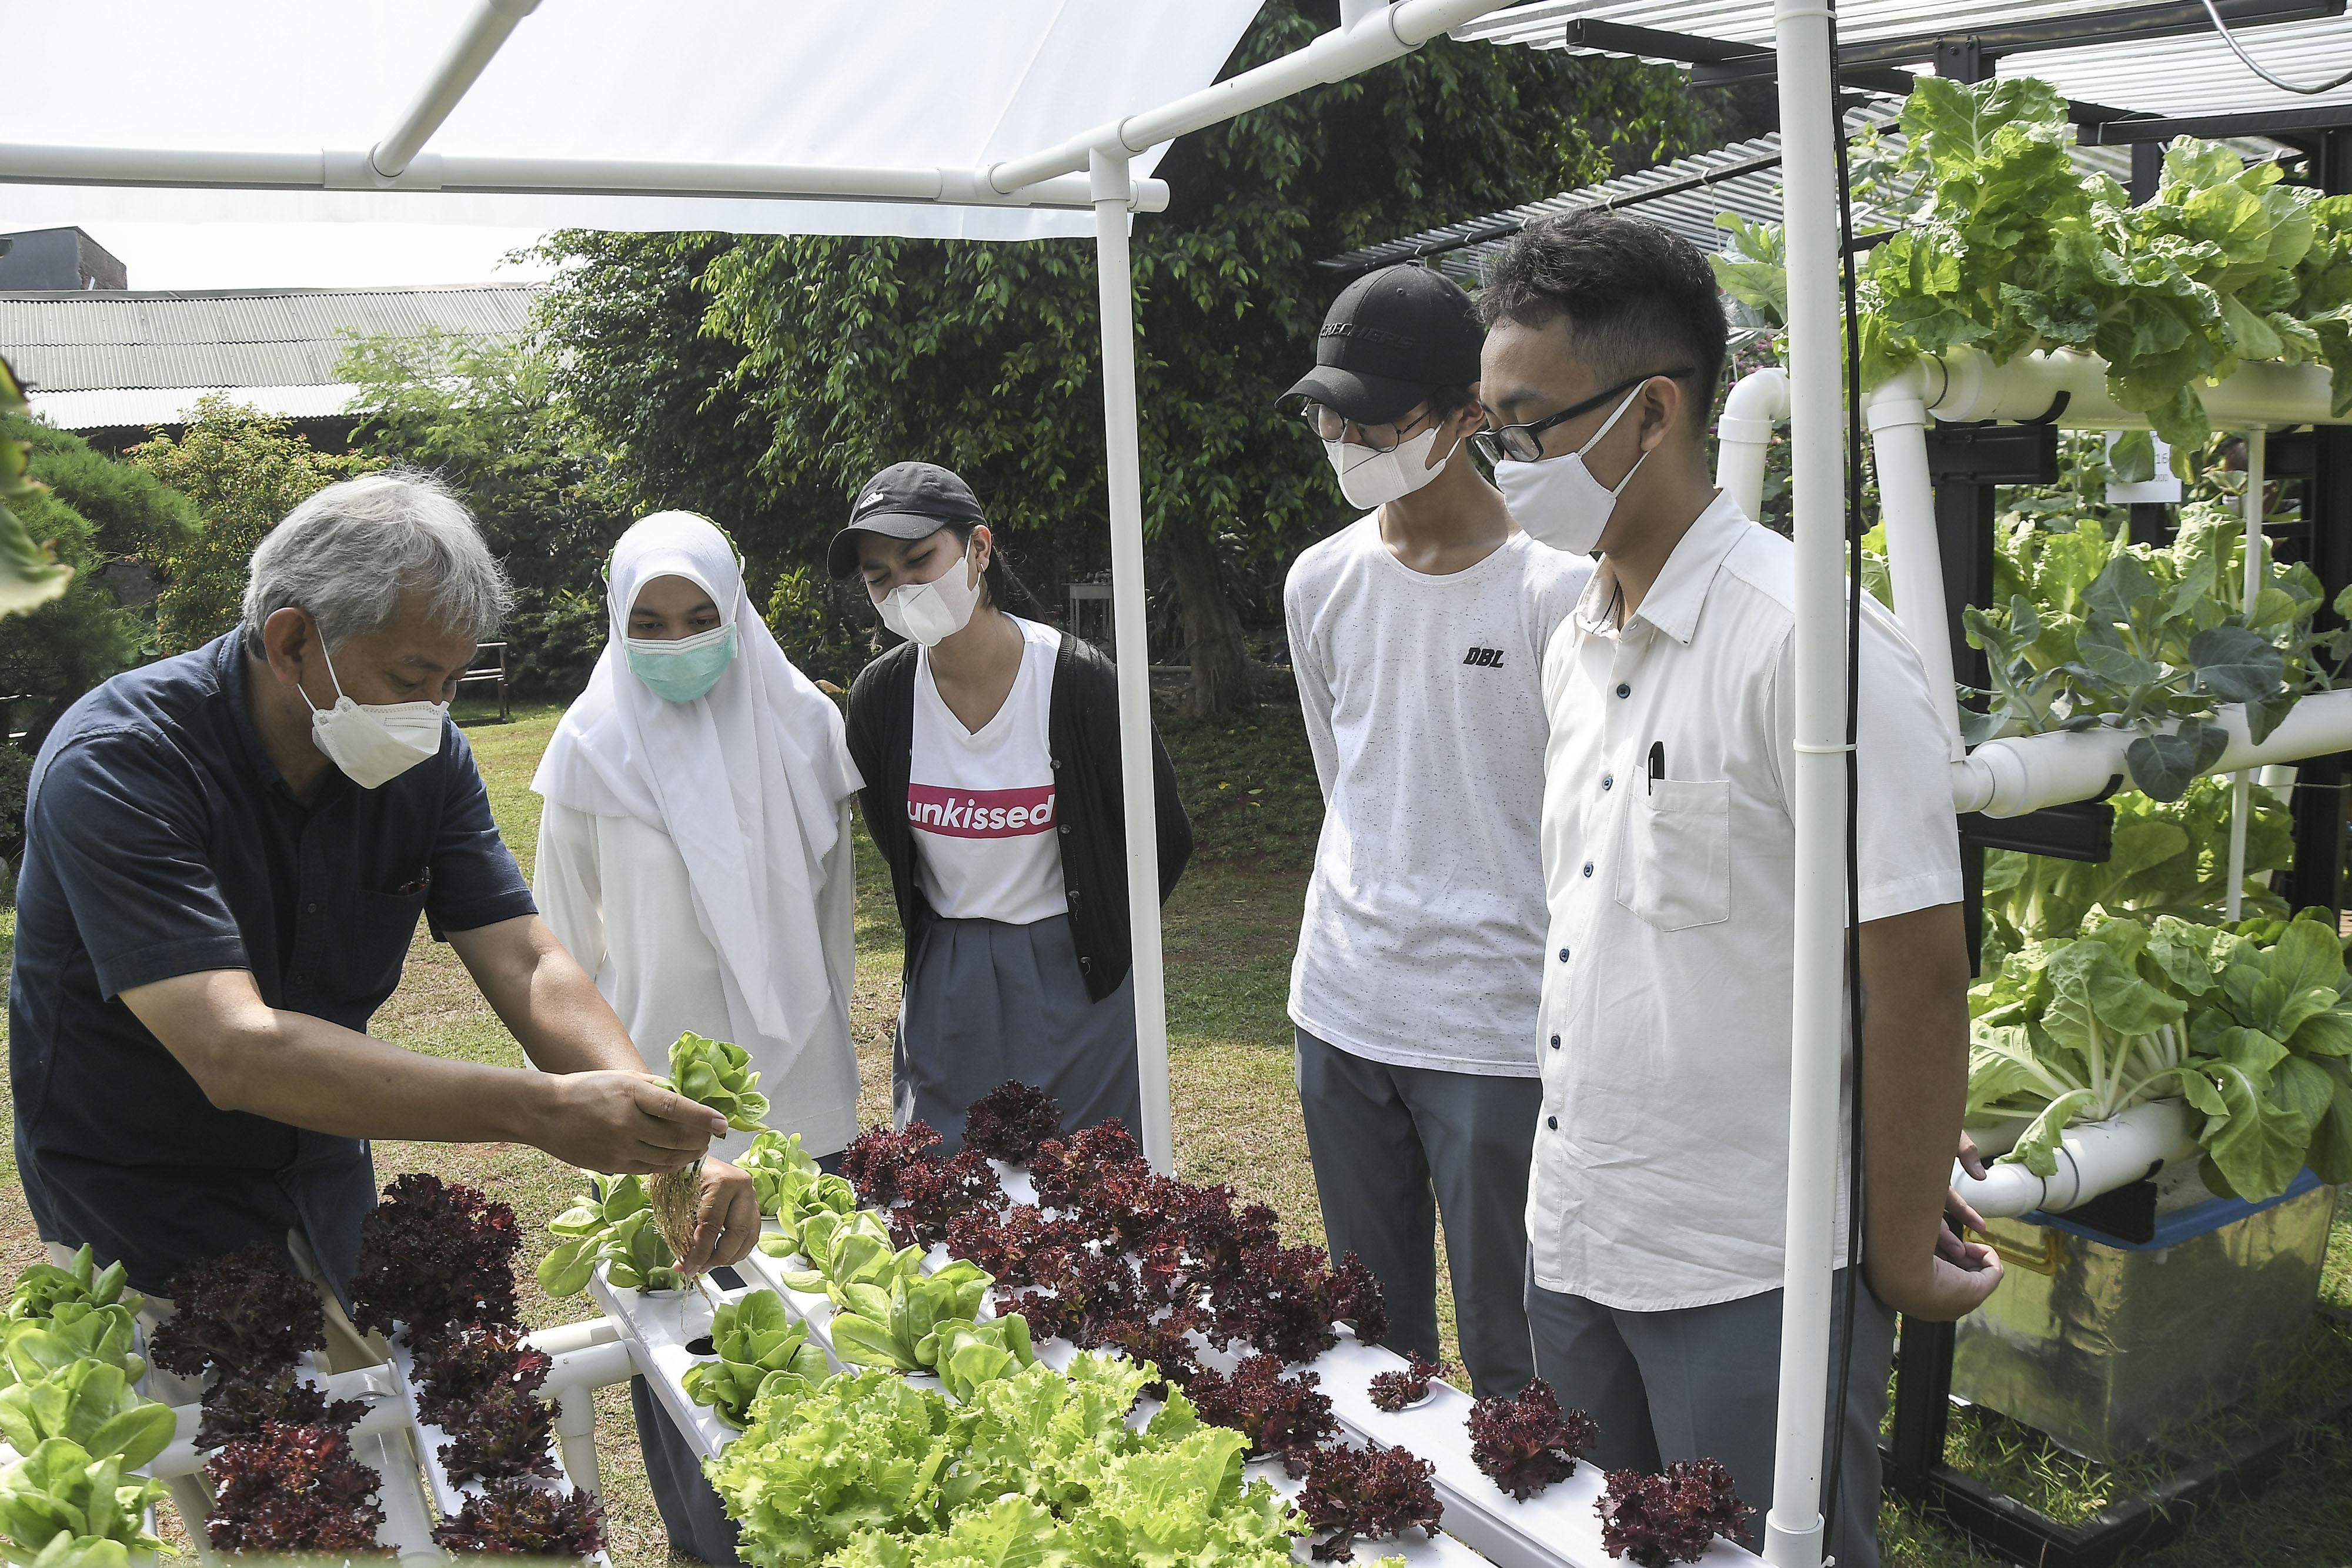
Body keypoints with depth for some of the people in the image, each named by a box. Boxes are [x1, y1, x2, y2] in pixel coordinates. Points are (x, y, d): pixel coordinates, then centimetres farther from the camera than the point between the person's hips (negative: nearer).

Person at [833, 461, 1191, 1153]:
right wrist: (955, 946, 13)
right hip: (944, 990, 3)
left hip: (1074, 984, -3)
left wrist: (1091, 936, 4)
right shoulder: (880, 695, -7)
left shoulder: (1077, 680, -17)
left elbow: (1165, 840, -5)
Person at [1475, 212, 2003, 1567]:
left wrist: (1903, 1256, -10)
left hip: (1753, 1282, -7)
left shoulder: (1808, 635, -18)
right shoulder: (1578, 646, 7)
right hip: (1572, 1249, 7)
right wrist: (1579, 1195, 13)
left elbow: (1918, 973, -17)